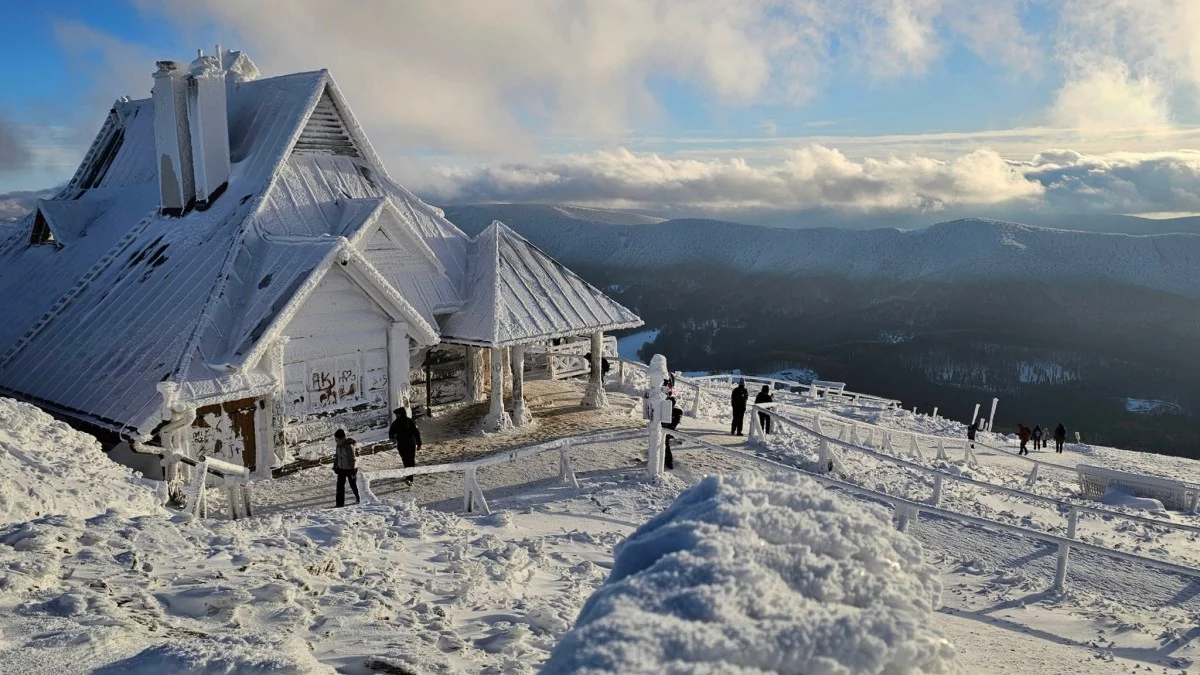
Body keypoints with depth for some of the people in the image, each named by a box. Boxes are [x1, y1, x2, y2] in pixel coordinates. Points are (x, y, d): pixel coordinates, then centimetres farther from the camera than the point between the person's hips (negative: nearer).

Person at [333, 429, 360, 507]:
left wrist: (352, 470, -21)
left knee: (353, 485, 11)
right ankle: (340, 503, 3)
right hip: (341, 469, 6)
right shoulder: (339, 445, 2)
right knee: (340, 486, 0)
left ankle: (357, 498, 34)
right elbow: (336, 456, 15)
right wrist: (335, 466, 15)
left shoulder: (349, 446, -22)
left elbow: (352, 459, -21)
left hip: (350, 469, -6)